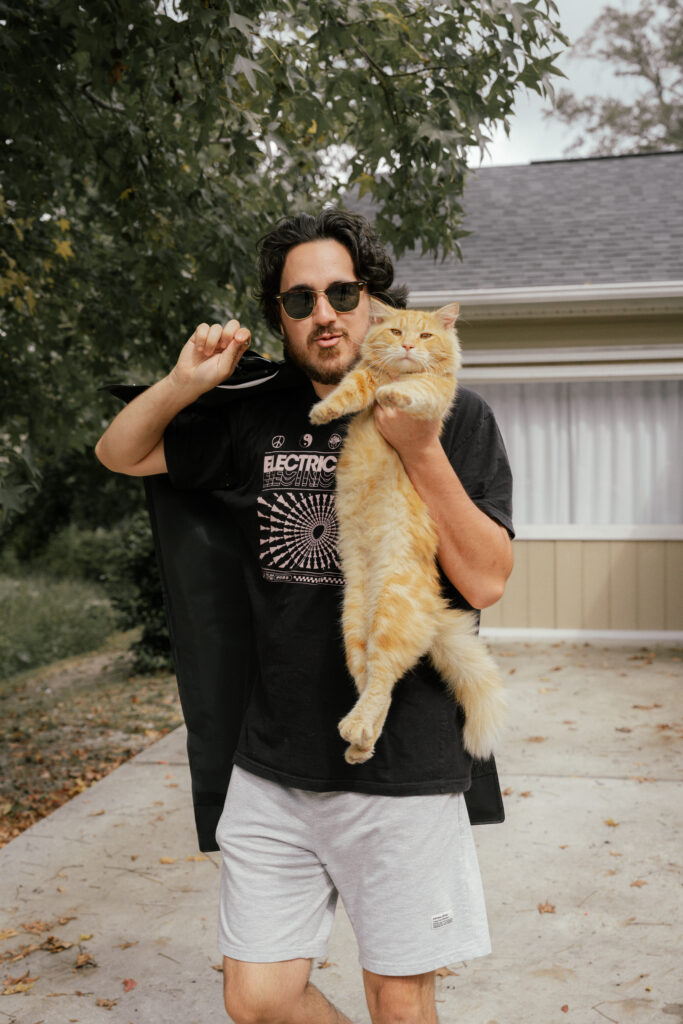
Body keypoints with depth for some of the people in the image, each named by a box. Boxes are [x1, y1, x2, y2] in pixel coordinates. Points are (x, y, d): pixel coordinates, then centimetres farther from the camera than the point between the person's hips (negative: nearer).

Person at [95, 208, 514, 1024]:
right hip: (273, 765, 4)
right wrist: (185, 381, -2)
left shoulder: (453, 416, -4)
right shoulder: (255, 420, 6)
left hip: (402, 767, -3)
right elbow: (118, 454, 16)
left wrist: (421, 451, -22)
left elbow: (485, 581, -11)